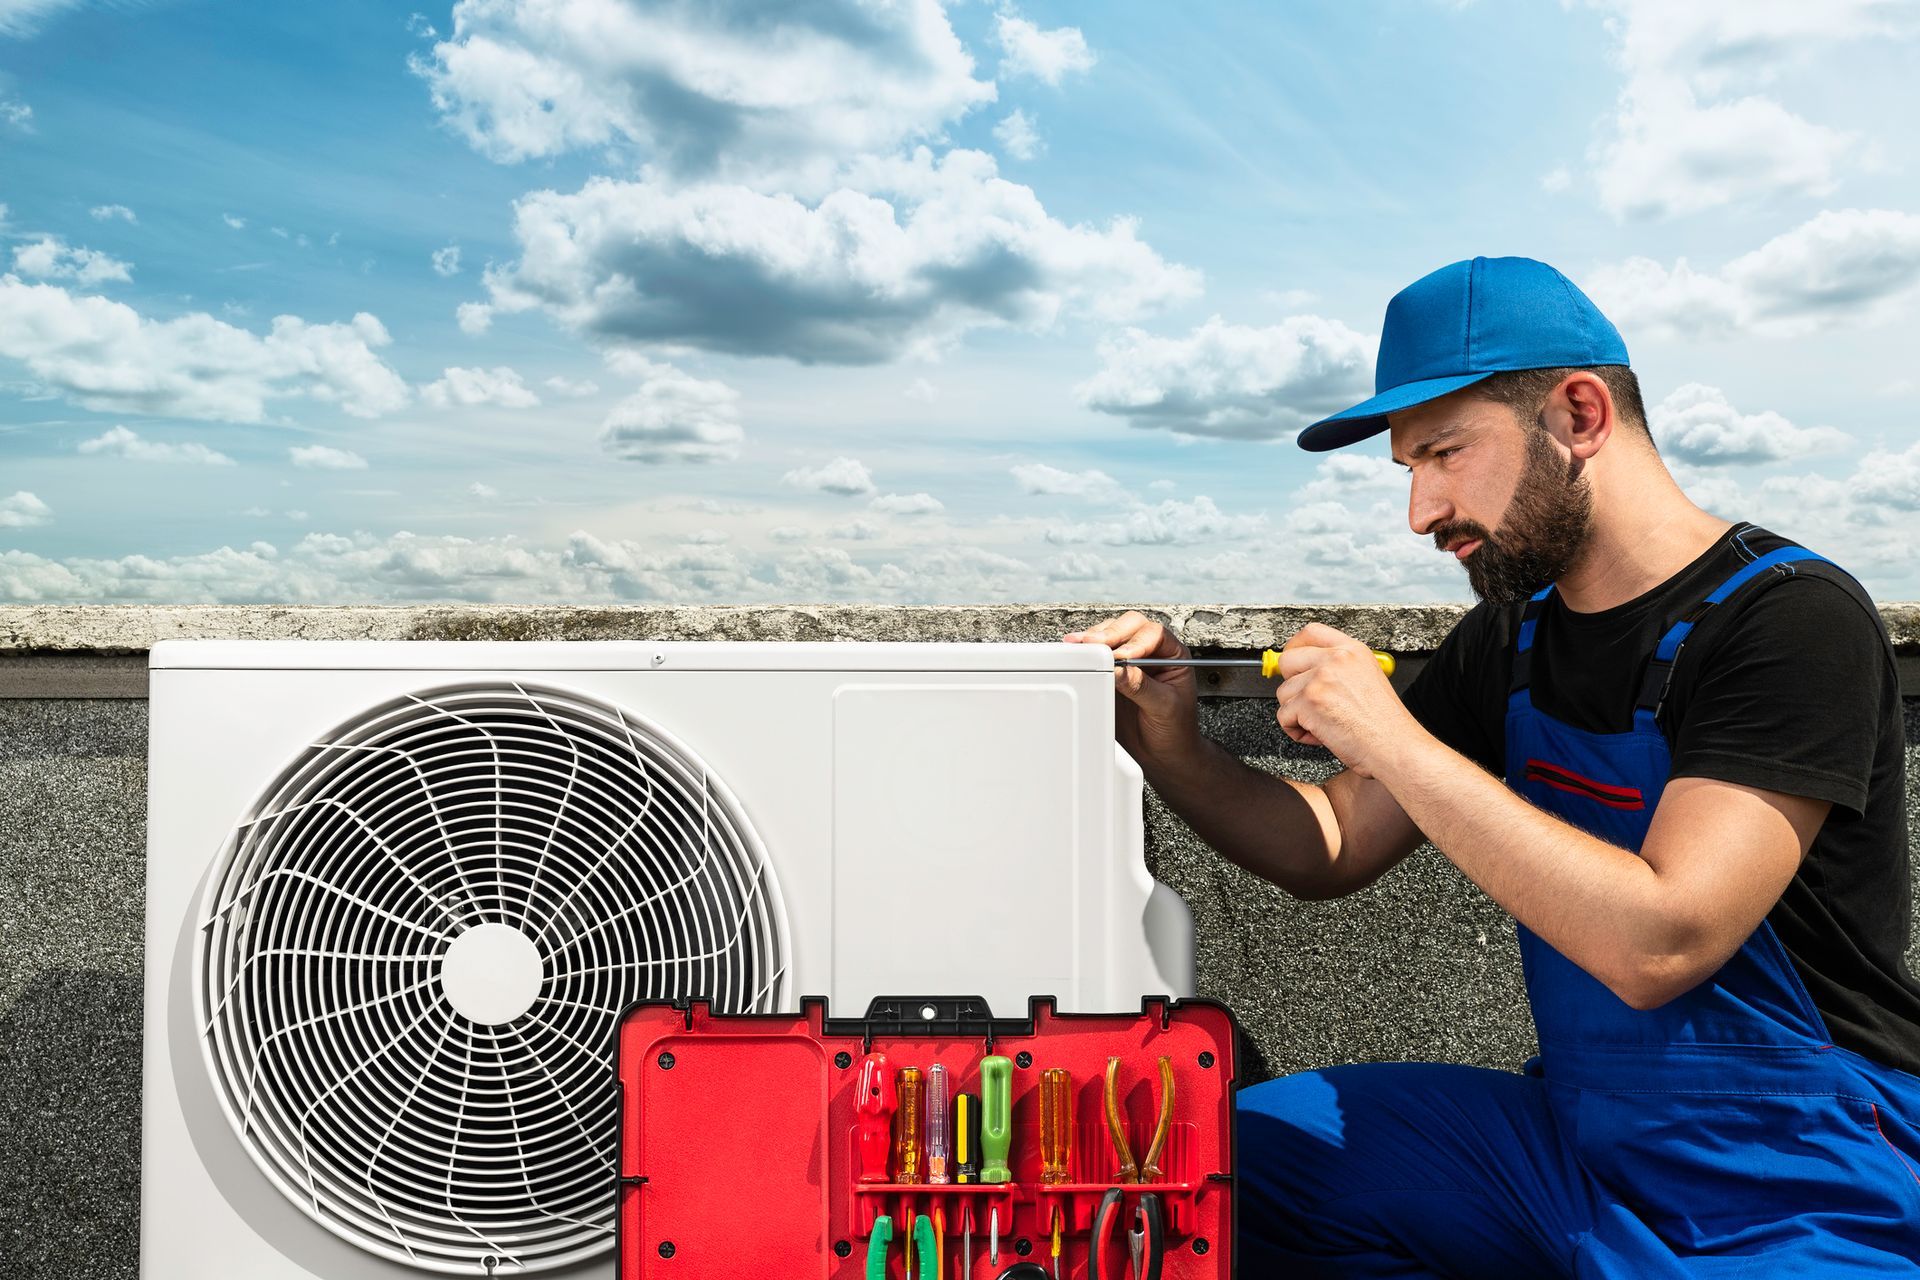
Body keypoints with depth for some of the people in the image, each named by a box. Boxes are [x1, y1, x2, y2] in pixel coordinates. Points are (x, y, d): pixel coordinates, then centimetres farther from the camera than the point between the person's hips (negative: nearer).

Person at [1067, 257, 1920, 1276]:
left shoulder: (1791, 618, -18)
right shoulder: (1511, 635, 3)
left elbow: (1658, 944, -29)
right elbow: (1334, 851, 6)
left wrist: (1389, 737, -26)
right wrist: (1170, 749, -11)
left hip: (1798, 1197, -6)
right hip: (1571, 1137, 6)